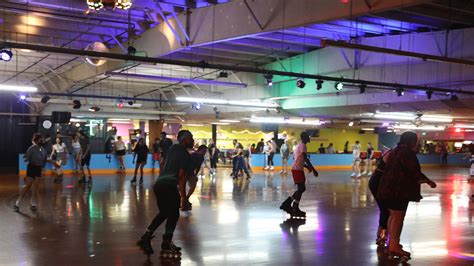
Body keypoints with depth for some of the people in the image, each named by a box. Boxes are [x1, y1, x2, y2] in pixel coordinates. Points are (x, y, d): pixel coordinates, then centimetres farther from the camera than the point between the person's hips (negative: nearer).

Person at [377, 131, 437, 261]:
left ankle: (392, 243, 25)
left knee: (393, 216, 17)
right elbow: (414, 171, -16)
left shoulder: (394, 151, 16)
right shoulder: (407, 152, -13)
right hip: (399, 189, -9)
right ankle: (394, 247, -4)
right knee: (398, 217, -5)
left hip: (389, 188, 10)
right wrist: (428, 181, -3)